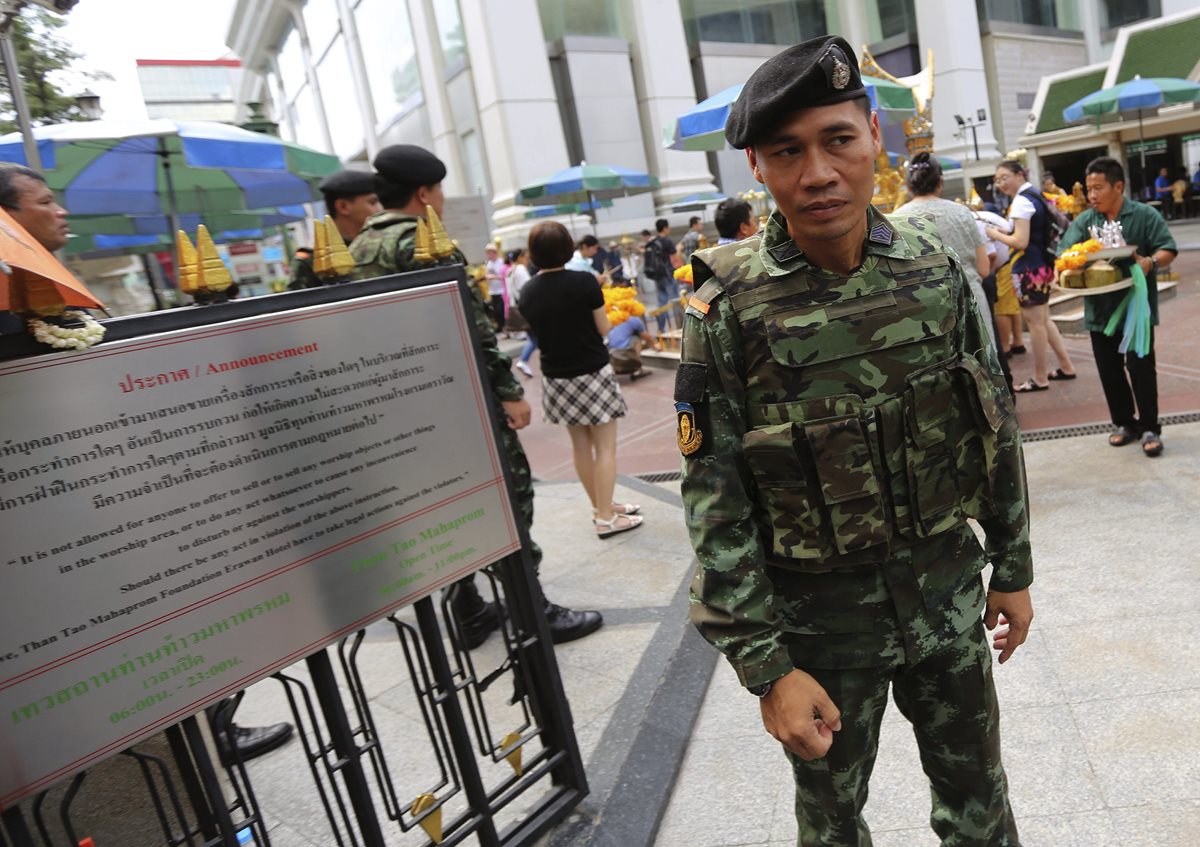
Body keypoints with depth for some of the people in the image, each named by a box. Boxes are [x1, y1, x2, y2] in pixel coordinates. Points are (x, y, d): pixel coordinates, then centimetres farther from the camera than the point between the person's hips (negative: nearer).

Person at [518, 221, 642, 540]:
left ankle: (601, 506, 29)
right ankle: (606, 518, 7)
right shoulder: (584, 281, -15)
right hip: (592, 374, -5)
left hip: (556, 378, 5)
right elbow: (604, 329, -7)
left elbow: (536, 334, 8)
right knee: (605, 447, 4)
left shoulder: (527, 292, -2)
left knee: (580, 445, 16)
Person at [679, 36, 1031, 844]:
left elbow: (997, 424, 5)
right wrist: (765, 667, -14)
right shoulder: (727, 311, -18)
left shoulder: (934, 264, -6)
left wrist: (1013, 567, 9)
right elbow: (715, 505, -15)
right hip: (819, 616, -2)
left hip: (947, 588, 3)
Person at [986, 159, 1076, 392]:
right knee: (1043, 320, 18)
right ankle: (1066, 367, 26)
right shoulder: (1035, 195, 14)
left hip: (1029, 268, -10)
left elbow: (1021, 242, -23)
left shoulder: (1021, 201, -17)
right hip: (1041, 265, 10)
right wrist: (1004, 231, 10)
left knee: (1035, 322, -1)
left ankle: (1040, 378, 9)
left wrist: (997, 235, -9)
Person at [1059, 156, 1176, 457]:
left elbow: (1167, 249, -6)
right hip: (1100, 309, 4)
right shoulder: (1083, 222, 4)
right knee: (1110, 371, 10)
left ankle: (1149, 428, 10)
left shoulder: (1145, 215, -4)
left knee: (1141, 368, -2)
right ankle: (1124, 423, 25)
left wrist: (1150, 262, -27)